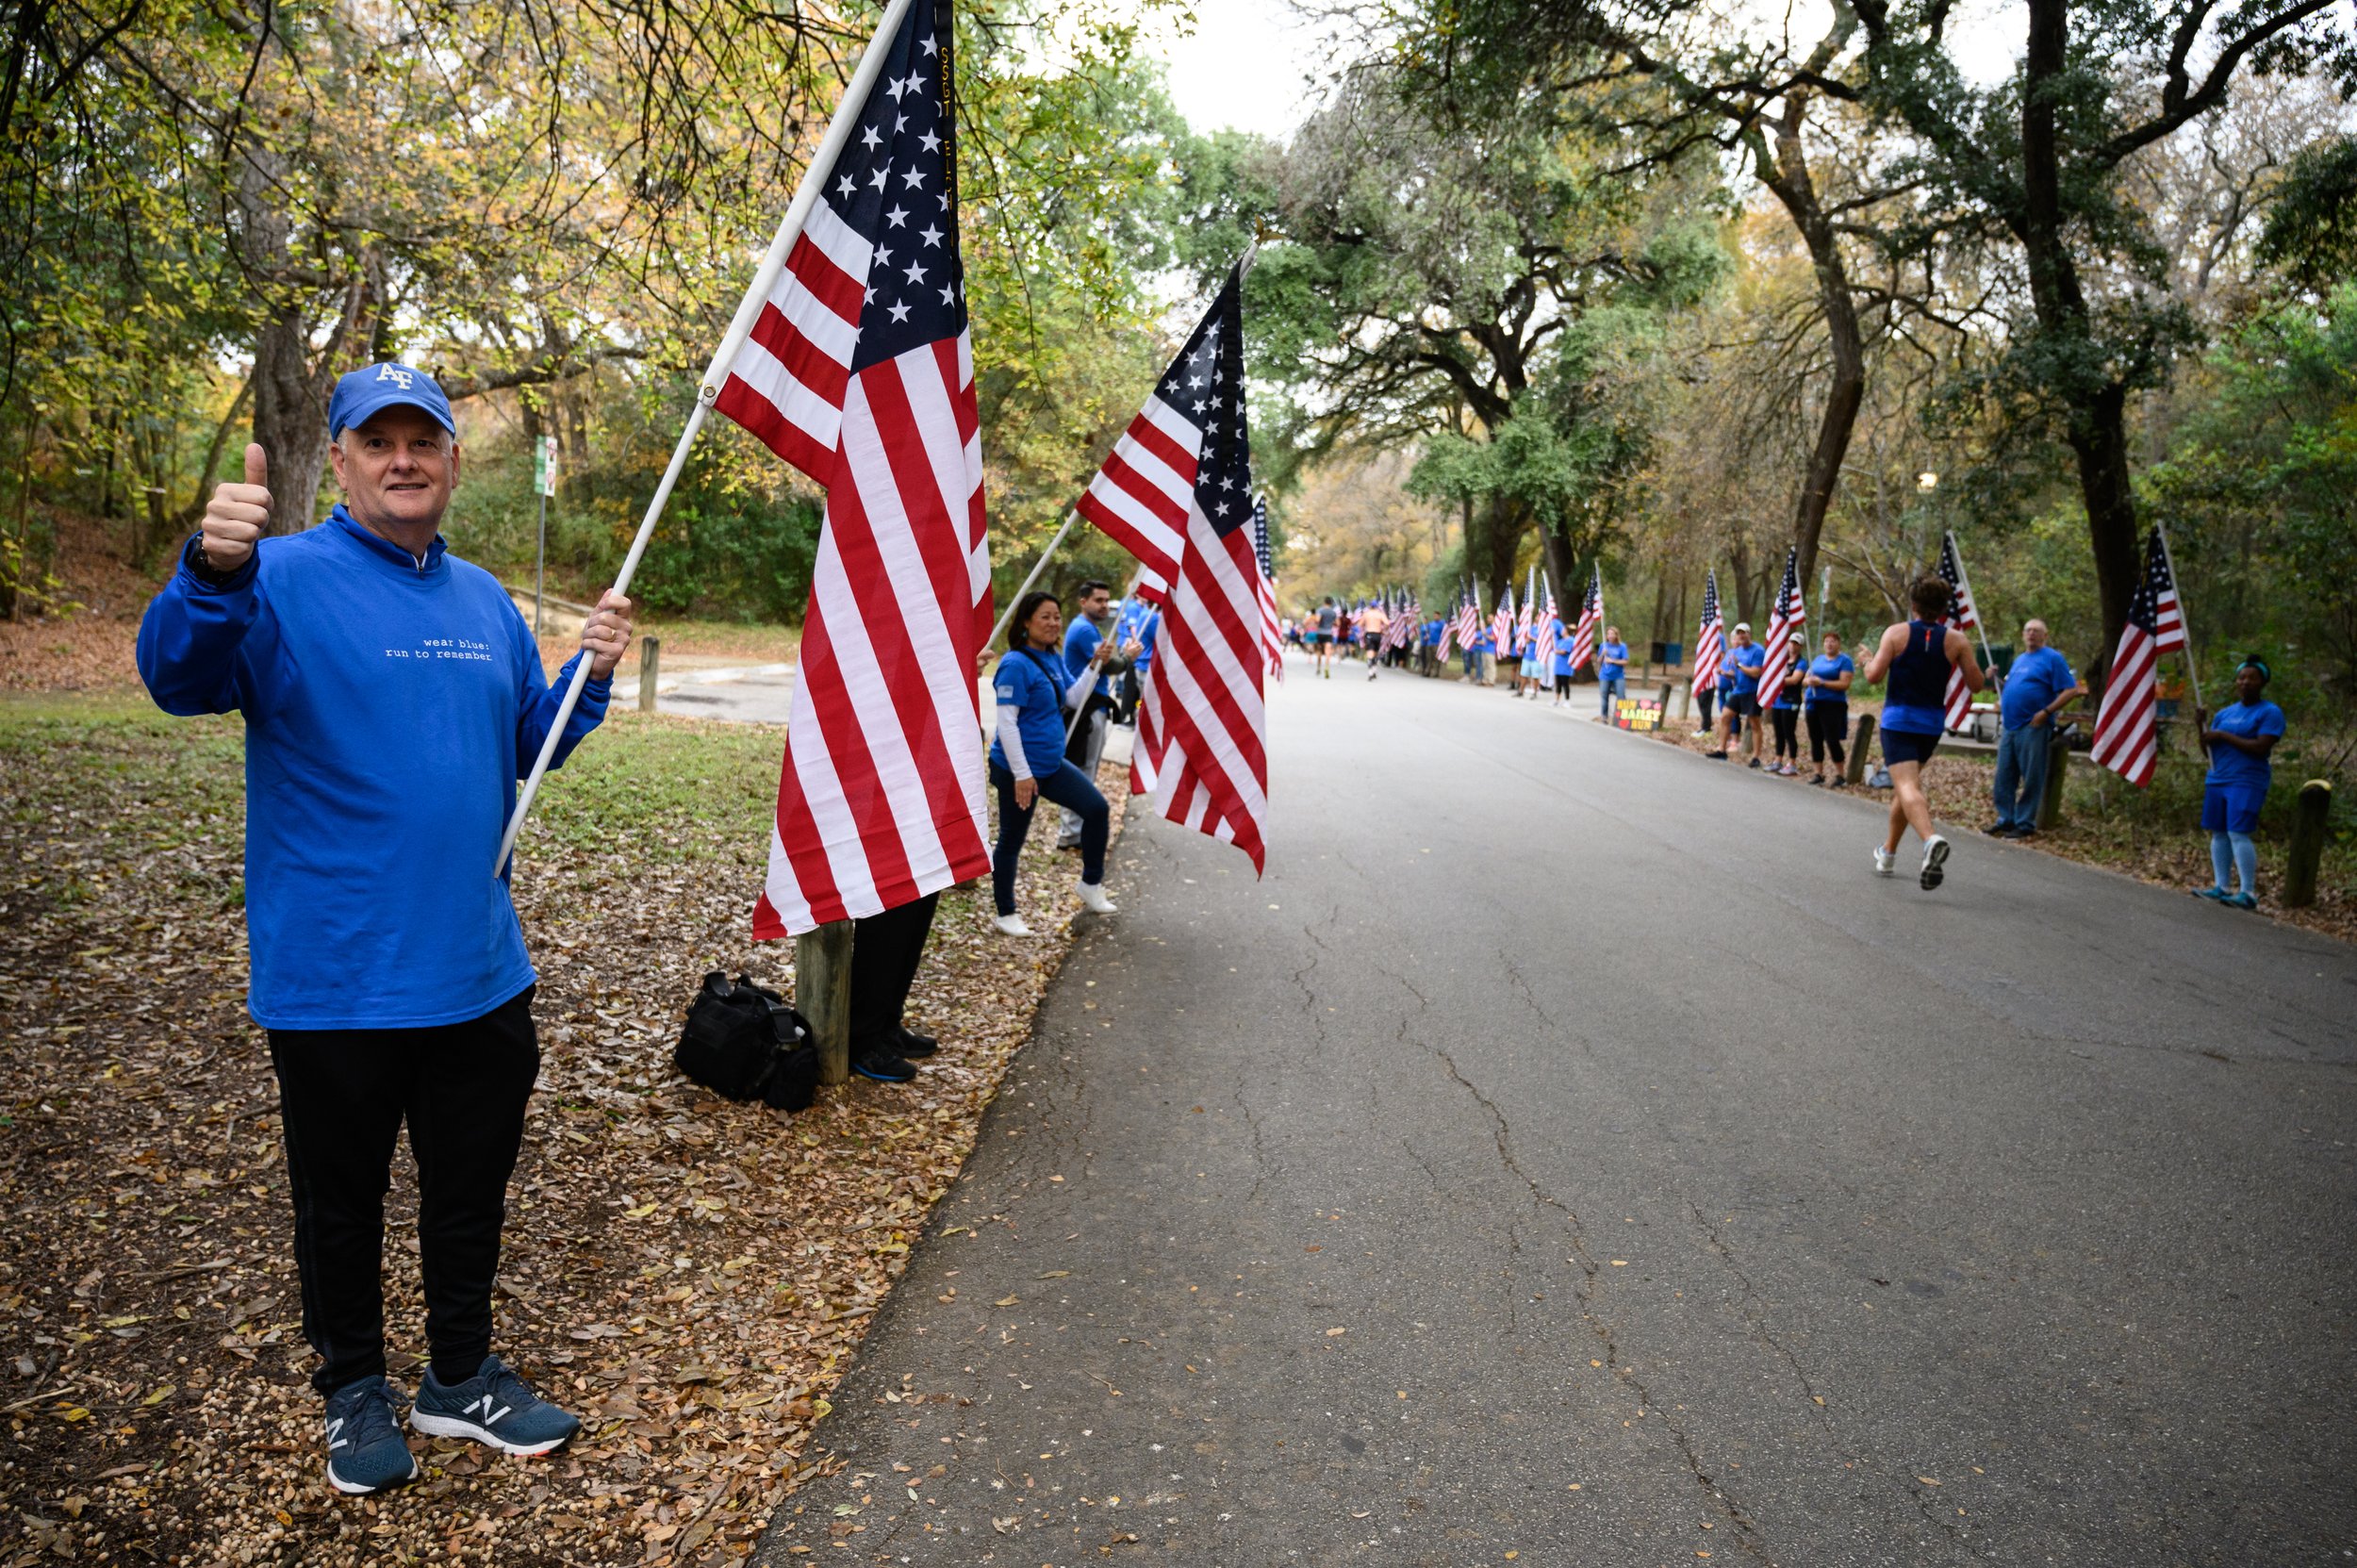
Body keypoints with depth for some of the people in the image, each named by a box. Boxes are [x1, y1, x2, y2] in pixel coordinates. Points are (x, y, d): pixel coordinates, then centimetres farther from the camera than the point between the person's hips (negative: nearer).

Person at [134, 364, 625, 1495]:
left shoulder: (484, 600, 9)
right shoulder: (288, 579, -10)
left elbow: (531, 744, 16)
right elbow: (180, 676, -27)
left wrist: (590, 676, -2)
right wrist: (213, 574, -46)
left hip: (479, 972, 5)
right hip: (335, 980, -5)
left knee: (471, 1190, 18)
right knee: (343, 1200, 13)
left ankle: (462, 1378, 37)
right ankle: (354, 1392, 36)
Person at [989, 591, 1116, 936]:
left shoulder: (1052, 660, 8)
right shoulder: (1016, 665, -18)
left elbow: (1074, 697, 16)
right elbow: (1007, 723, -21)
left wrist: (1095, 664, 2)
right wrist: (1022, 774, -23)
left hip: (1051, 763, 9)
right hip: (1020, 769, -9)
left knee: (1097, 808, 4)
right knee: (1012, 840, 5)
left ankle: (1091, 884, 20)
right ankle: (1006, 914, 21)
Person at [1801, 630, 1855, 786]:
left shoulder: (1844, 661, -2)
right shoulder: (1817, 659, 18)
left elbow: (1844, 684, -12)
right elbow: (1805, 680, 18)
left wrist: (1822, 682, -18)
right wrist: (1808, 681, -6)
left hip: (1833, 705, -6)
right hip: (1813, 704, 6)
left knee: (1832, 741, -11)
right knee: (1815, 740, 7)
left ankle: (1839, 775, -2)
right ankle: (1818, 773, 14)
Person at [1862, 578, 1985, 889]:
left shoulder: (1896, 633, -6)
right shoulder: (1957, 640, 1)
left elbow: (1875, 675, -11)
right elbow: (1976, 684, 2)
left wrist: (1868, 661, 11)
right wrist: (1967, 653, 18)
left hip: (1898, 720, -4)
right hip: (1932, 723, 4)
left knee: (1907, 787, -15)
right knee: (1906, 784, 22)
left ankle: (1931, 840, -43)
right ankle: (1888, 852, 35)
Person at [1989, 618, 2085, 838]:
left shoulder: (2053, 659, -3)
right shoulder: (2019, 660, 20)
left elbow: (2070, 691, -9)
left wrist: (2046, 712, -18)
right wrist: (2002, 702, 10)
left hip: (2033, 727, -7)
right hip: (2009, 726, 7)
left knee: (2031, 779, -3)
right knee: (2004, 776, 8)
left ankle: (2025, 824, 2)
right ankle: (2006, 820, 16)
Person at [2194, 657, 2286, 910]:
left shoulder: (2270, 712, -3)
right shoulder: (2225, 713, 16)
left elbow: (2261, 748, -15)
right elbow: (2208, 749, 15)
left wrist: (2224, 736, -13)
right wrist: (2202, 727, -2)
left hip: (2247, 783, -7)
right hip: (2217, 780, 7)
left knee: (2238, 833, -15)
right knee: (2218, 833, 6)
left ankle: (2249, 893, -13)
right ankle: (2220, 887, 12)